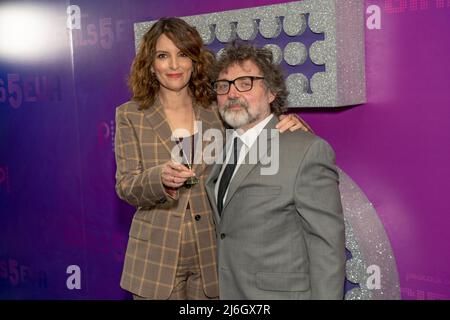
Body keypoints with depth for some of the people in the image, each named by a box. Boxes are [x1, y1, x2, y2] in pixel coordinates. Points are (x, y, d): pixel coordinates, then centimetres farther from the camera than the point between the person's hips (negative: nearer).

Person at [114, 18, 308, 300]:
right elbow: (125, 186, -5)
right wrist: (161, 177, -26)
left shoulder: (217, 111, 2)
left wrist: (289, 125, -15)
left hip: (212, 255, 1)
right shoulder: (130, 115, 0)